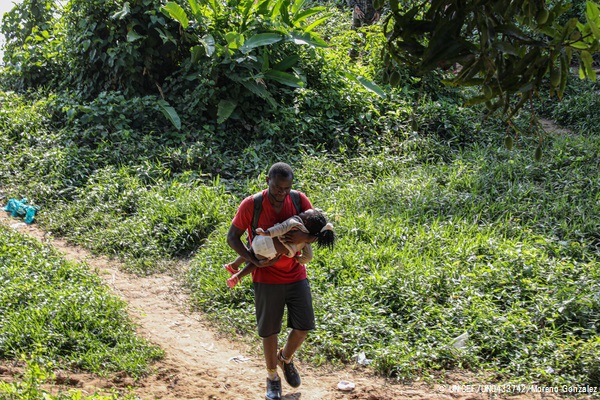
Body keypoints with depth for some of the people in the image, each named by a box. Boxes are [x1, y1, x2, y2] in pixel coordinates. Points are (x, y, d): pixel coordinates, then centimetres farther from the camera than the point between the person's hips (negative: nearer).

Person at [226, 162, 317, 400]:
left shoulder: (299, 200, -8)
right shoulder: (251, 205, -16)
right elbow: (232, 238, -9)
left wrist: (305, 237, -28)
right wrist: (255, 261, -21)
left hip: (296, 275, 3)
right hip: (267, 278, -3)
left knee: (304, 326, 3)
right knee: (269, 331, 6)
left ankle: (286, 358, 33)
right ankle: (272, 377, 27)